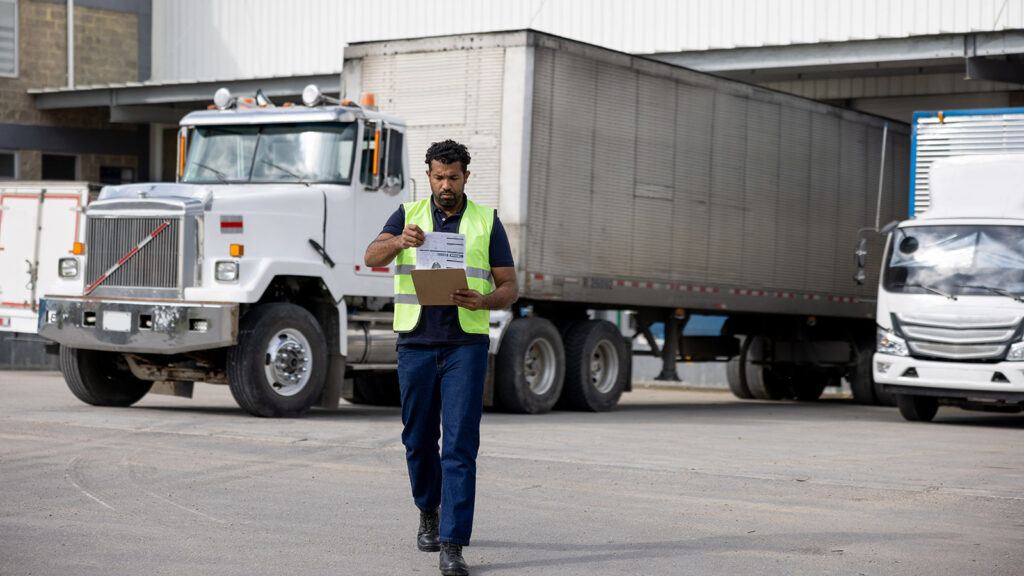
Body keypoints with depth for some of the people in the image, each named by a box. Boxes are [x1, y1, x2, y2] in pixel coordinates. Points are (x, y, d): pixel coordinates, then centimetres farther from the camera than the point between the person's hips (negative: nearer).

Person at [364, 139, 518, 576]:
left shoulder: (487, 222, 6)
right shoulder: (408, 215, 7)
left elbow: (510, 287, 4)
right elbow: (372, 257, -10)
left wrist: (483, 302, -18)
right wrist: (400, 241, -32)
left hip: (466, 344, -2)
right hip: (415, 343, 2)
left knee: (460, 445, -10)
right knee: (419, 439, 12)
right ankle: (429, 510, 39)